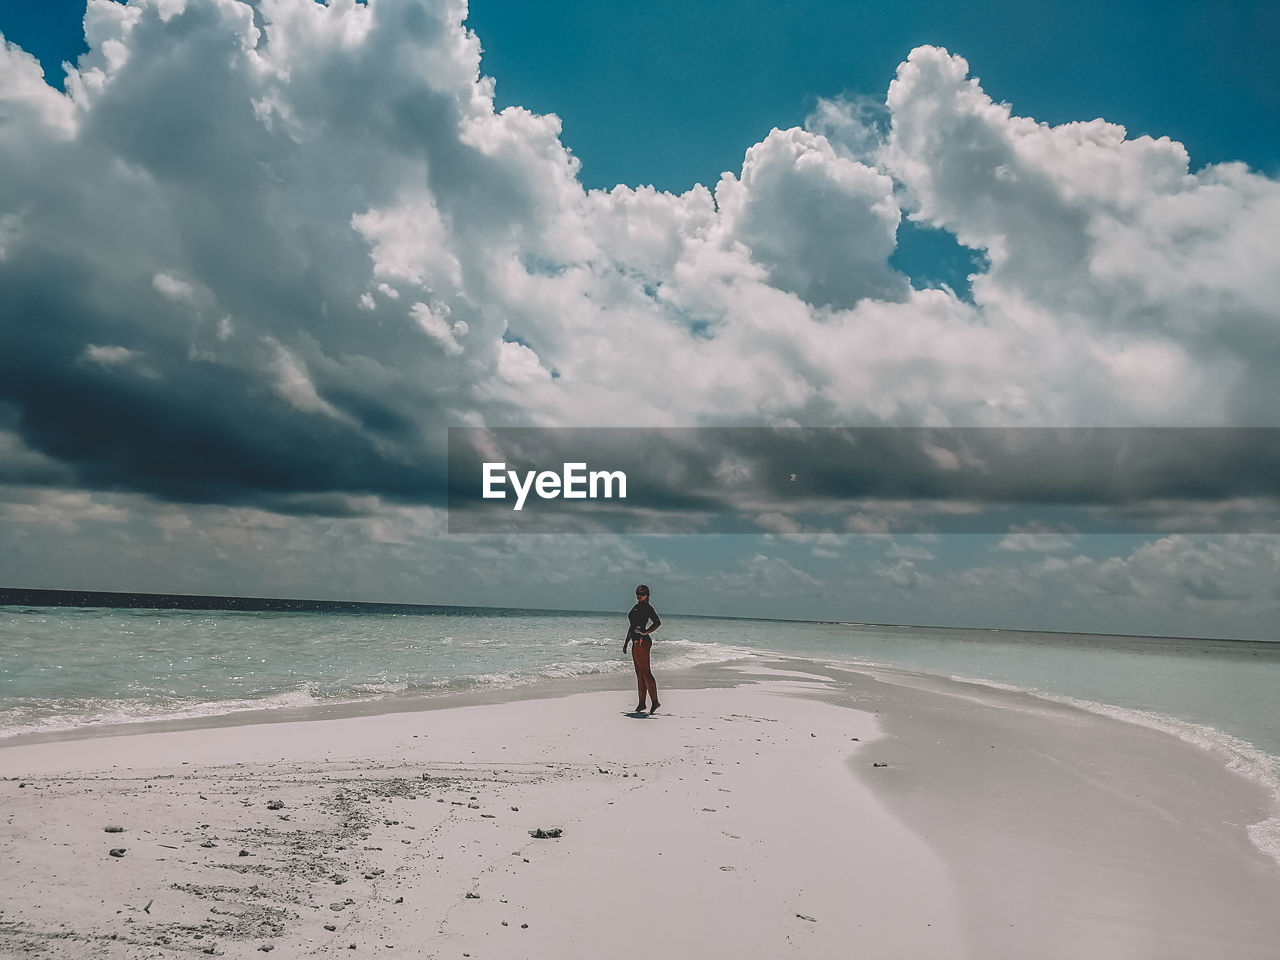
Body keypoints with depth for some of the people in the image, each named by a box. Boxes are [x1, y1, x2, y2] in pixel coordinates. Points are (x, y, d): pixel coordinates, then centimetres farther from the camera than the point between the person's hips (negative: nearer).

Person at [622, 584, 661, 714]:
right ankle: (642, 703, 14)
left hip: (642, 642, -9)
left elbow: (657, 622, -20)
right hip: (635, 643, 9)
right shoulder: (635, 607, 18)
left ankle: (655, 701, -7)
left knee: (645, 672, -10)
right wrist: (626, 642, 23)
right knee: (639, 673, 10)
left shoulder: (647, 608, -8)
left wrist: (646, 632, -22)